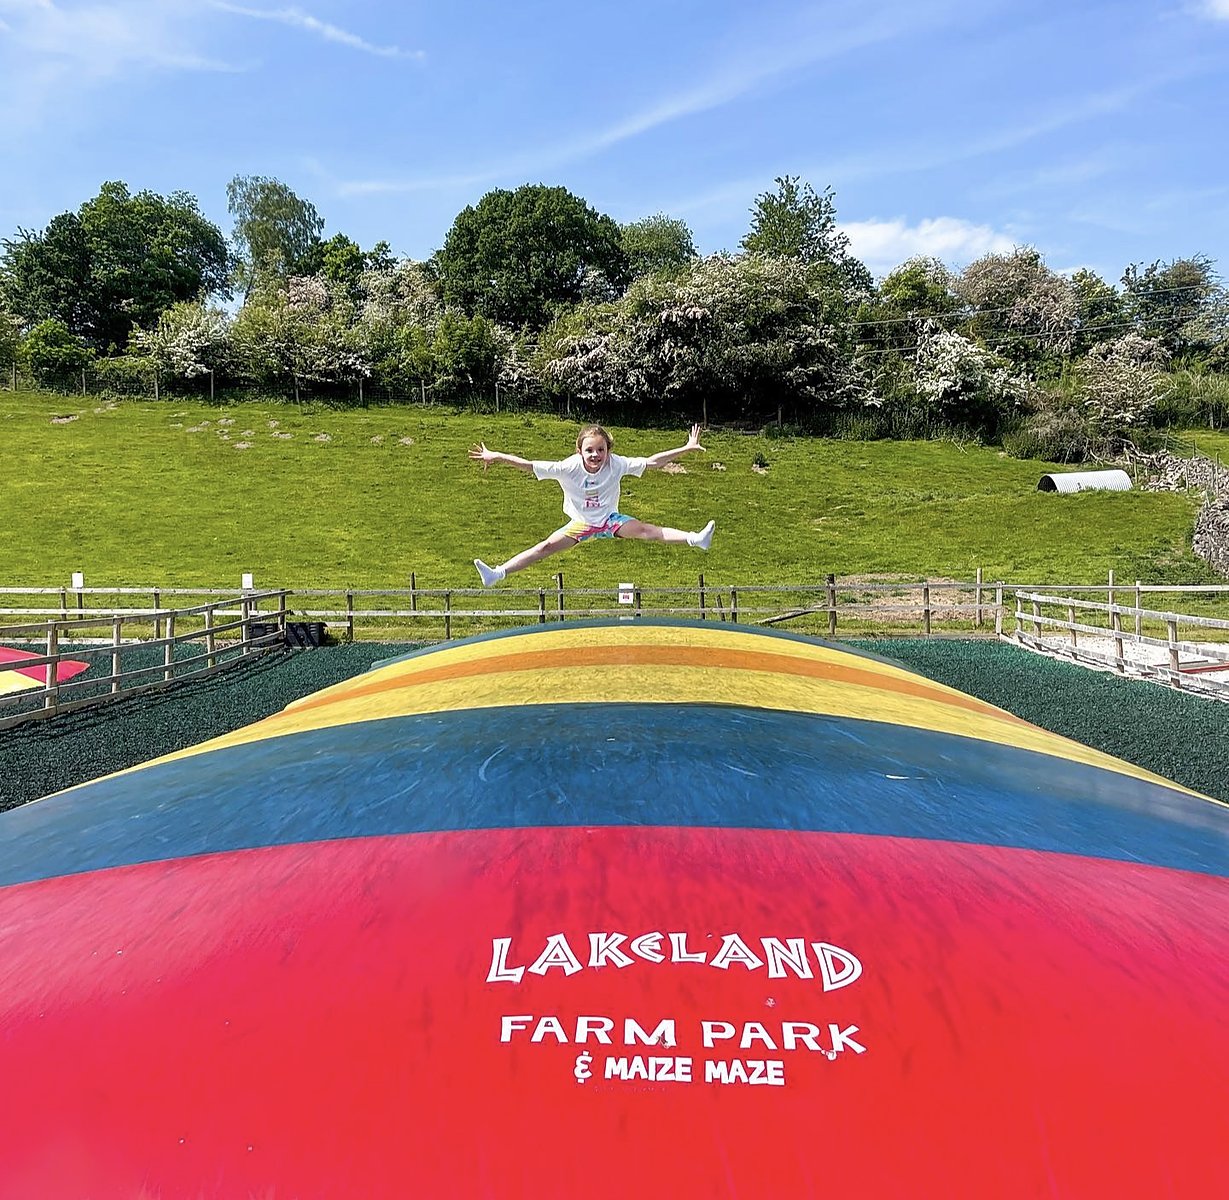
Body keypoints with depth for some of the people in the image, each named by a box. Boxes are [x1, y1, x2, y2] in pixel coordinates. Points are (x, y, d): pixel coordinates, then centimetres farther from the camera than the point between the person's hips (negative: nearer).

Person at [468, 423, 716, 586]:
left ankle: (695, 539, -35)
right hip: (580, 523, 0)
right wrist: (497, 457, -28)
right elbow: (529, 466, -22)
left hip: (610, 519, 0)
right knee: (546, 547, -14)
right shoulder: (568, 468, -21)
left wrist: (686, 448, -21)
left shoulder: (617, 464, -19)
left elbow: (651, 462, -17)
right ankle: (497, 574, -17)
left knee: (646, 530, -23)